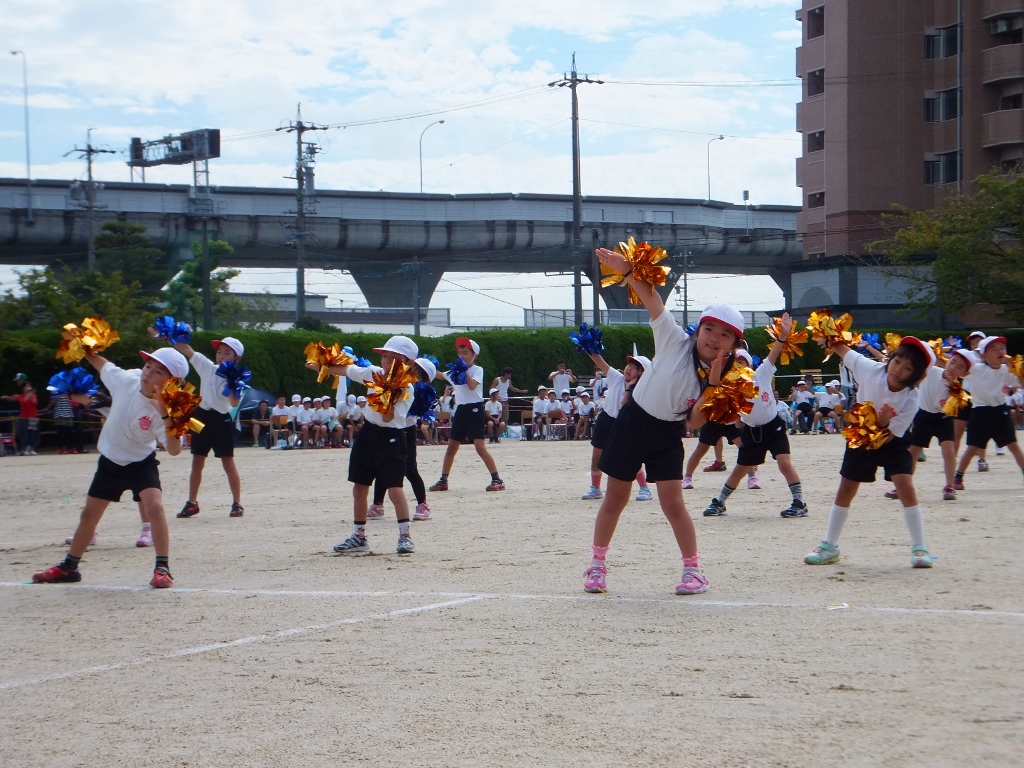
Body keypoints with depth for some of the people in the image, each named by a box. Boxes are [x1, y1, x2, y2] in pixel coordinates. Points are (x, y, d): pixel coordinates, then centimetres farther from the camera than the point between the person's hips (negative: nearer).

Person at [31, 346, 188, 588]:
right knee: (89, 513, 13)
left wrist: (166, 416, -46)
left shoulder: (165, 409, -26)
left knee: (154, 506, -27)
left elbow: (174, 449, -36)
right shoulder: (126, 380, -16)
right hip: (110, 461, 4)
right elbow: (101, 365, 5)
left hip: (141, 462, -4)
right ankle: (69, 567, 30)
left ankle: (162, 568, -18)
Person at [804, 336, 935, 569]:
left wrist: (884, 423, -44)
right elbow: (841, 349, -13)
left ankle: (919, 548, -13)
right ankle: (829, 546, 22)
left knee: (906, 486, -20)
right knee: (845, 491, 8)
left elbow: (887, 437, -25)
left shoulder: (911, 398, -29)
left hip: (892, 442, -2)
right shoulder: (871, 369, -26)